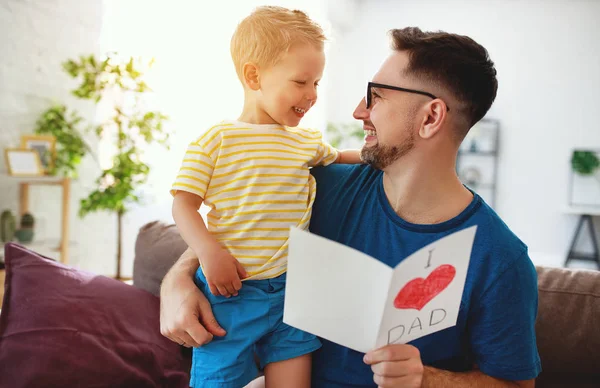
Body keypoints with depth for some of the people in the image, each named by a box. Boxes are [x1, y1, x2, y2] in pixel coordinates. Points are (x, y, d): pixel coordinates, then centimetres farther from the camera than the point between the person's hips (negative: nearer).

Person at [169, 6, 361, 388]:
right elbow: (183, 204, -7)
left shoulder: (308, 142, 8)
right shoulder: (217, 140, -7)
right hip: (230, 289, -4)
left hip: (291, 289, 4)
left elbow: (337, 158, 31)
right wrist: (209, 253, -21)